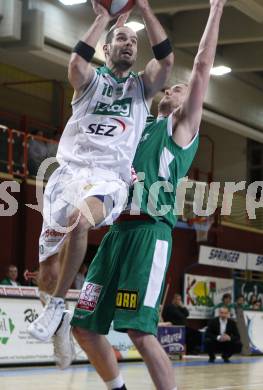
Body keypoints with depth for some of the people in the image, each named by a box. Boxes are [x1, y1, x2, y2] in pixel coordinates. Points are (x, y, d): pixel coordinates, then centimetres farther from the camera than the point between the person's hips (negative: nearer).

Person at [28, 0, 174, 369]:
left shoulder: (143, 85, 18)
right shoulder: (90, 79, 15)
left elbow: (166, 60, -2)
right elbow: (76, 63, -10)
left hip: (109, 179, -1)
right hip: (68, 172, 2)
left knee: (79, 216, -39)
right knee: (48, 276, -4)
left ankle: (57, 305, -24)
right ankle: (60, 323, 29)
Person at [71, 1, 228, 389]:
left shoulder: (183, 125, 9)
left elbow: (202, 67, 2)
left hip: (149, 232, -7)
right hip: (118, 230, 7)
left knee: (140, 331, -16)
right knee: (84, 325, 6)